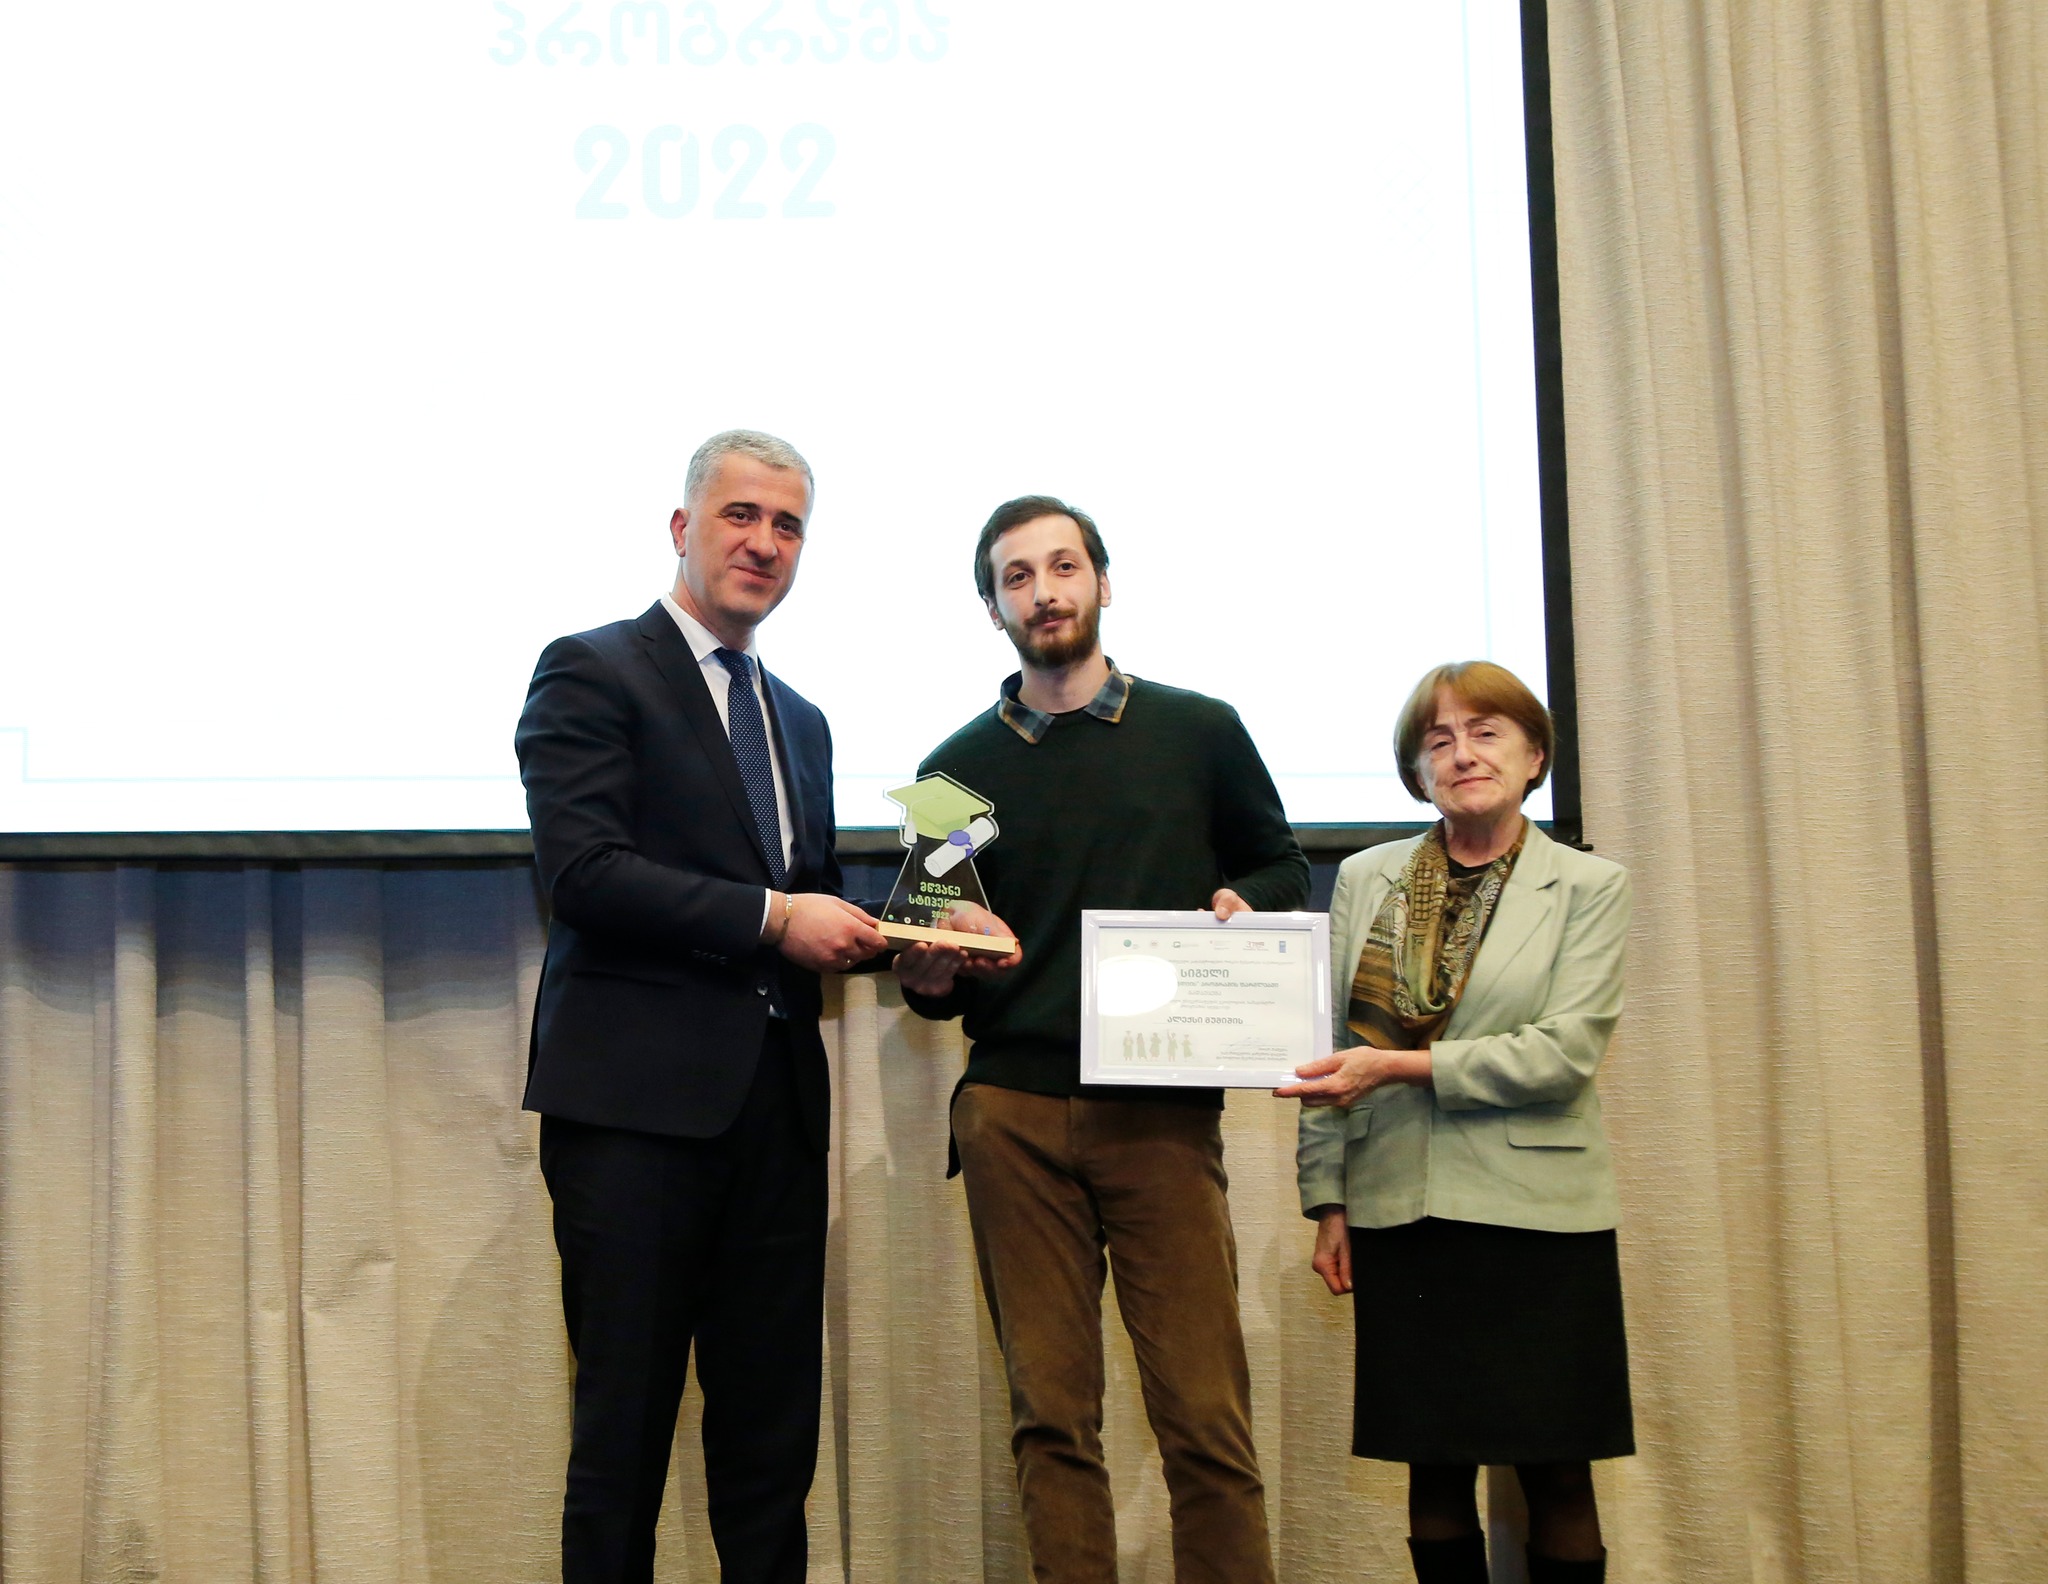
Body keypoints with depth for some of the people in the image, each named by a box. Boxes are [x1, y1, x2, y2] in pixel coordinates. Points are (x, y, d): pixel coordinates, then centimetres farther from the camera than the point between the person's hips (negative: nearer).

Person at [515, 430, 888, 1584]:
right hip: (638, 1098, -6)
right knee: (625, 1427, -1)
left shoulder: (801, 722, 21)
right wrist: (771, 916, -17)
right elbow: (582, 870, -13)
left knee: (774, 1429, 9)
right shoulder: (593, 671, -1)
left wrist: (890, 933, 2)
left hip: (775, 1101, 7)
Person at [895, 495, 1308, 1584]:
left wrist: (1243, 907, -3)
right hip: (1013, 1113, 1)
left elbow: (1282, 868, 19)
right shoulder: (957, 768, 13)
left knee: (1206, 1418, -5)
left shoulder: (1201, 732, 10)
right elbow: (934, 979, 15)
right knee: (1051, 1419, 2)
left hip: (1163, 1112, -1)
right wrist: (930, 977, -8)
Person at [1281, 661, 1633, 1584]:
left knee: (1555, 1474, 2)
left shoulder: (1589, 888, 1)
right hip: (1401, 1214, 2)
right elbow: (1329, 1047, 11)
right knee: (1434, 1470, 6)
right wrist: (1327, 1199, 4)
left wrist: (1400, 1066, -17)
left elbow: (1565, 1051, -10)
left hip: (1534, 1217, -2)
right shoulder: (1365, 881, 10)